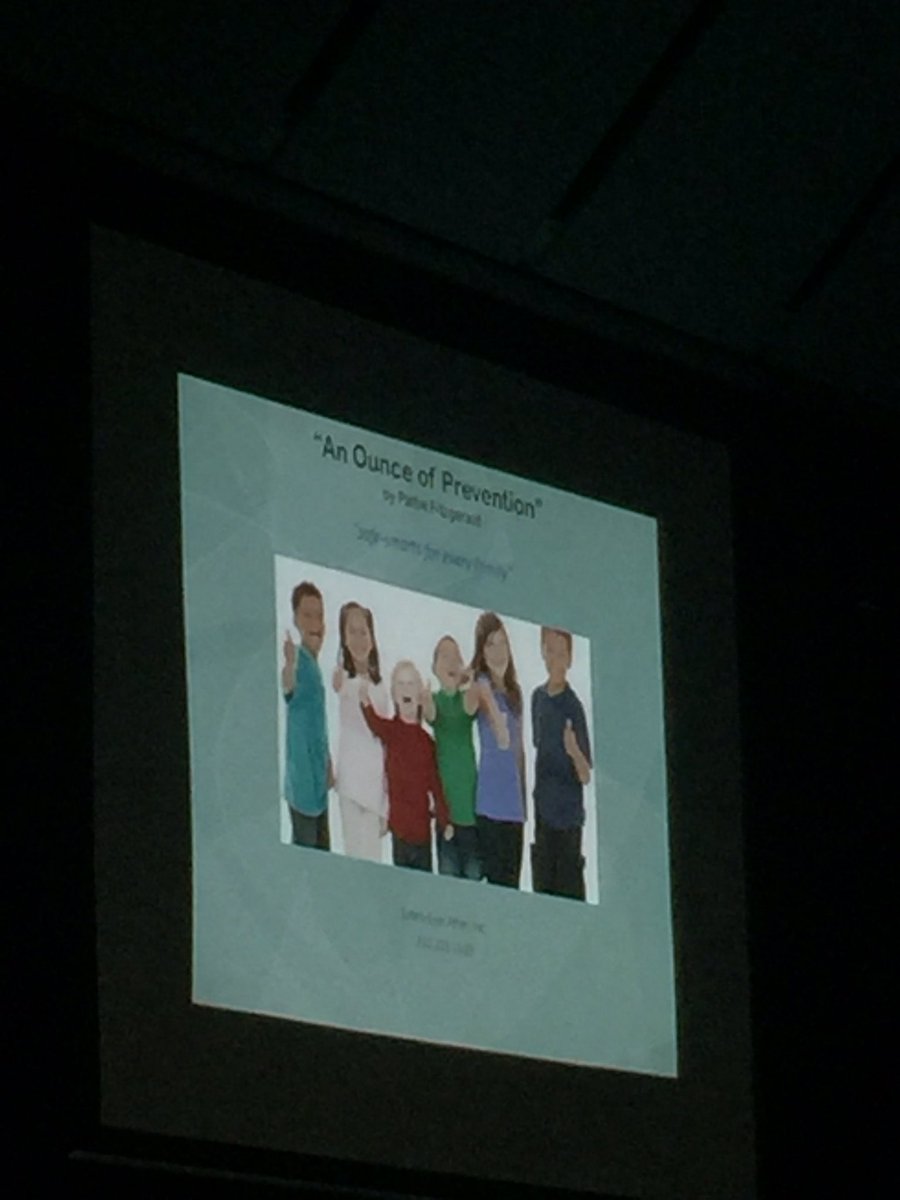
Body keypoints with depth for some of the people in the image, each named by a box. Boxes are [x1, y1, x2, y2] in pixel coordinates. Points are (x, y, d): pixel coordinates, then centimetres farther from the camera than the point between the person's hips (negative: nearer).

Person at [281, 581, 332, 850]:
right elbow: (288, 689, -40)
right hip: (302, 777, -9)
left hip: (319, 778, 9)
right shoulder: (299, 660, -15)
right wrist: (288, 667, -60)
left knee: (322, 850, 13)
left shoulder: (315, 664, 12)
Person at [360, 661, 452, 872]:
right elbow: (376, 724, -24)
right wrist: (366, 704, -44)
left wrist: (444, 821, 7)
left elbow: (435, 783, 10)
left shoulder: (426, 740, 7)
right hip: (400, 823, -3)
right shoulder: (392, 730, -2)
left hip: (422, 825, 3)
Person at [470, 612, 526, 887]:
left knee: (513, 878, 7)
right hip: (491, 803, -7)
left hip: (514, 804, 7)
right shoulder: (481, 684, -7)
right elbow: (502, 740, -25)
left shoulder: (515, 691, 15)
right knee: (498, 878, -8)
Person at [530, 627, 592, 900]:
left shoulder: (573, 707, -11)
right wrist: (531, 804, 14)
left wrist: (574, 752, -32)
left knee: (570, 895, -3)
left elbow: (586, 777, -11)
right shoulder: (538, 697, 5)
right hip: (543, 815, 6)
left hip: (568, 818, -6)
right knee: (543, 890, 10)